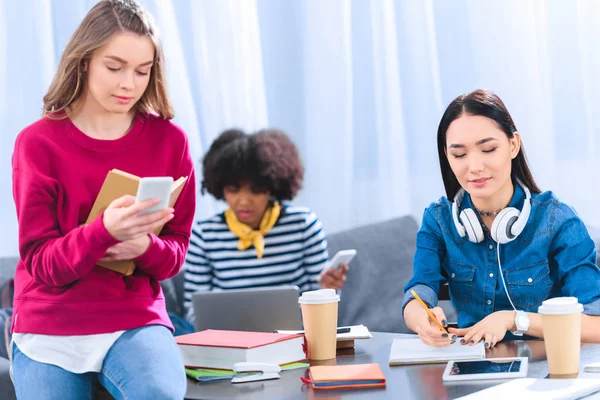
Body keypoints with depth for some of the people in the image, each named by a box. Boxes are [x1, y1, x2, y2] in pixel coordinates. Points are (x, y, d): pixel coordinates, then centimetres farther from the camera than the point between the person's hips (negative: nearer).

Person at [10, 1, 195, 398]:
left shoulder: (169, 140, 0)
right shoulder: (38, 143, -5)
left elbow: (177, 248, 6)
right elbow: (41, 261, -9)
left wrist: (145, 246, -19)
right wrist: (104, 231, -29)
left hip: (137, 320, 0)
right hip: (50, 327, 0)